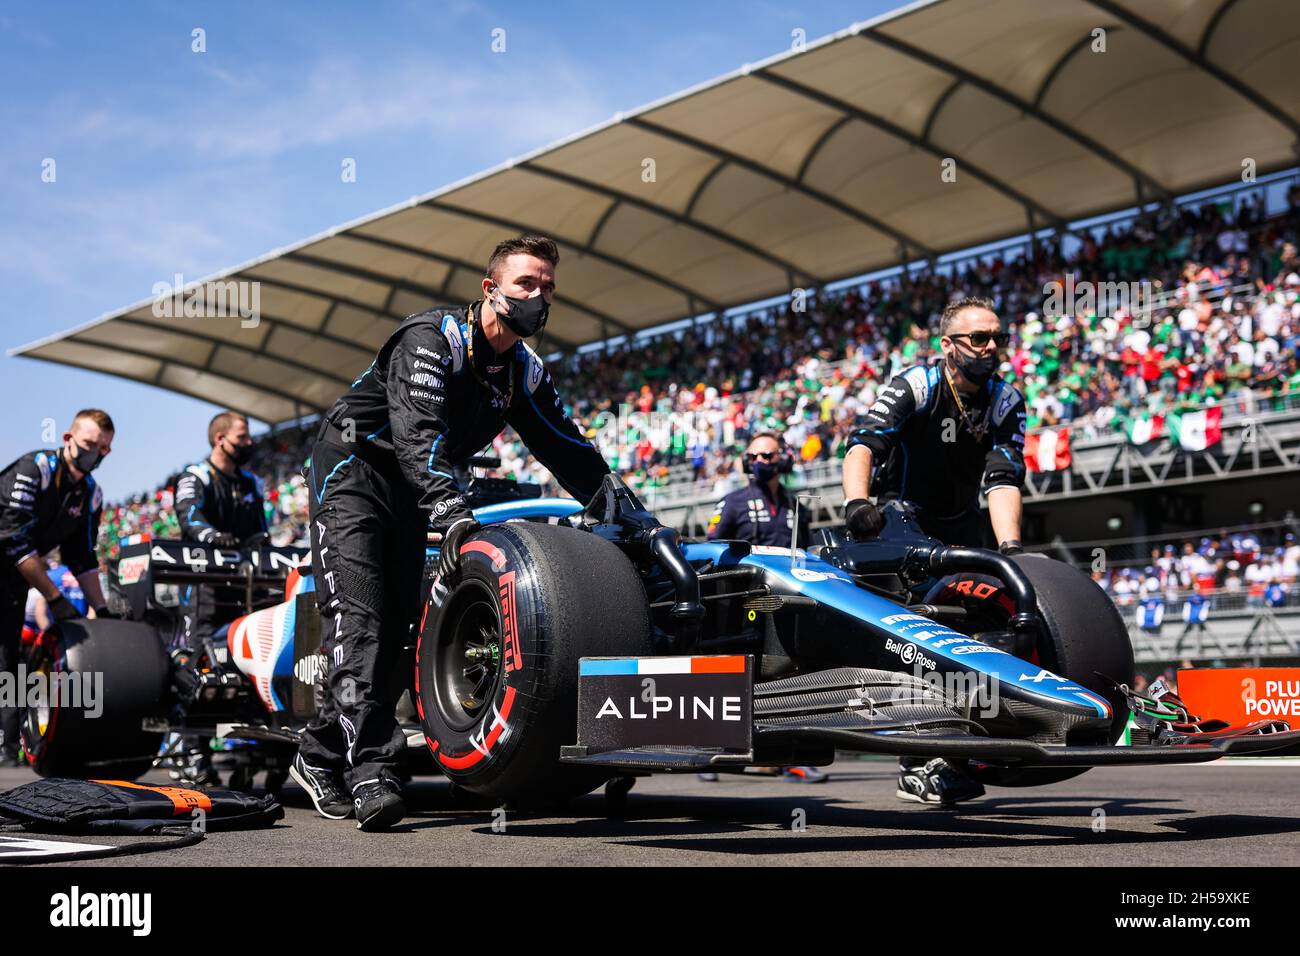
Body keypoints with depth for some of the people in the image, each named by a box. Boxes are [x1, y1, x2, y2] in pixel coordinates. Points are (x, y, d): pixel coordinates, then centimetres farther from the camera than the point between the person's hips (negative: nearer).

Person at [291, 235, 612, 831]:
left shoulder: (525, 372, 3)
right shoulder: (433, 338, -22)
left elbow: (569, 452, 8)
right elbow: (417, 431, -37)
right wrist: (450, 512, -51)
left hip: (415, 491, 8)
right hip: (353, 469, -8)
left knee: (395, 625, 2)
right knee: (359, 616, -20)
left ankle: (320, 757, 13)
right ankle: (371, 770, -27)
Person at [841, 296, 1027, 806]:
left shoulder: (1007, 402, -2)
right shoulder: (913, 386, -13)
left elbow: (1003, 479, -14)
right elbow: (863, 444, -28)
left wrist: (1009, 547, -31)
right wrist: (857, 501, -48)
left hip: (960, 529, 4)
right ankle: (917, 764, -17)